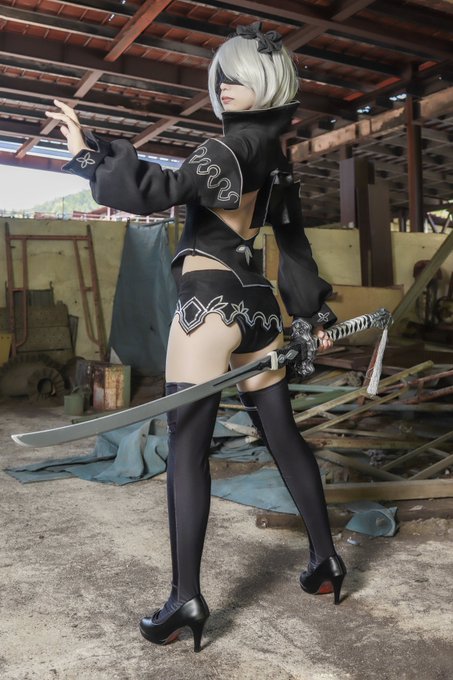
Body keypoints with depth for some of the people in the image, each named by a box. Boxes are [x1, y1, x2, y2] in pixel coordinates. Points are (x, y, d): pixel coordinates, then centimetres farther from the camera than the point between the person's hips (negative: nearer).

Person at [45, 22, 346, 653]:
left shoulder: (224, 151, -9)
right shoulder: (277, 159, 14)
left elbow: (153, 191, -24)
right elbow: (295, 245, 19)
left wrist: (88, 153, -10)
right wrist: (316, 313, 25)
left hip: (209, 305, -8)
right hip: (257, 305, 8)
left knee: (187, 448, -4)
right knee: (283, 434, 14)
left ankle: (186, 597, -1)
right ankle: (326, 560, 24)